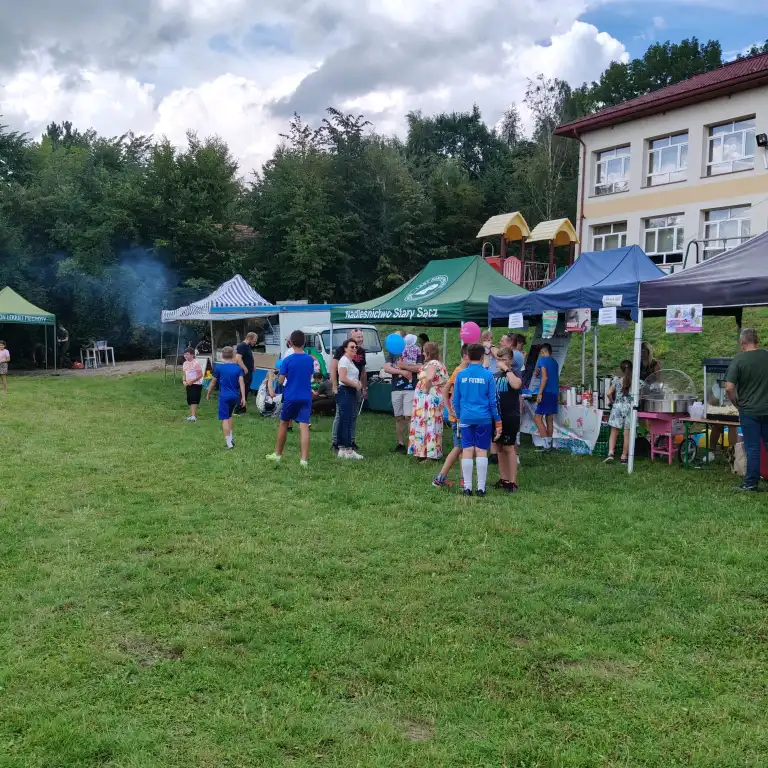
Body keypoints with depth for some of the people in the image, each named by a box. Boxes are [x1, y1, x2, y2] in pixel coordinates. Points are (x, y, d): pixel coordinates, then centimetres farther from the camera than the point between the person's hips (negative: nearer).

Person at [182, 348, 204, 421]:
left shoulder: (196, 363, -12)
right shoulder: (185, 363, 11)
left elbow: (200, 375, -15)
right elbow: (184, 374, 19)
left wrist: (192, 381, -18)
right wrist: (184, 381, -1)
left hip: (196, 384, -8)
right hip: (188, 385, 8)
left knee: (194, 401, -16)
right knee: (190, 401, 10)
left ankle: (193, 416, -20)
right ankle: (191, 415, 19)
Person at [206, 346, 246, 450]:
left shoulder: (219, 367, -3)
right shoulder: (238, 368, 3)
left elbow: (213, 382, 6)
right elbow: (241, 382, -5)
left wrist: (208, 394, 19)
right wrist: (243, 397, -5)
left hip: (224, 396, -4)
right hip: (235, 396, 4)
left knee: (225, 419, -1)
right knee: (229, 416, 24)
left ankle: (229, 443, -7)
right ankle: (231, 438, 22)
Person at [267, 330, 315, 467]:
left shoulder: (287, 360, -10)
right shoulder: (310, 359, 2)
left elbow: (280, 381, -6)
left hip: (290, 397, -2)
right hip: (306, 398, 2)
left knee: (284, 424, 15)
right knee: (304, 427, -4)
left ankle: (278, 455, 28)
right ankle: (304, 459, -12)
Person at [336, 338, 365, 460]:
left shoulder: (351, 361, 20)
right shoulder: (344, 360, -10)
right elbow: (342, 378, -21)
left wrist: (359, 383, 7)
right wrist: (356, 385, -11)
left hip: (352, 393, 10)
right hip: (345, 392, -10)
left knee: (344, 421, 11)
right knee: (347, 421, -10)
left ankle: (342, 449, 15)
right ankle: (348, 450, -10)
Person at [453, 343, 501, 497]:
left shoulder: (461, 375, 2)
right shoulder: (487, 375, -4)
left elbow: (456, 400, 8)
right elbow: (492, 400, -1)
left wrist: (458, 417, 20)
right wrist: (498, 421, 6)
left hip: (466, 418, 2)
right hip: (484, 418, -1)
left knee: (467, 451, 5)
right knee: (481, 451, 2)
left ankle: (467, 487, 7)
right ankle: (481, 487, 4)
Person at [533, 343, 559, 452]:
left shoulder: (543, 360, -6)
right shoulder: (555, 362, 17)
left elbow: (545, 377, -15)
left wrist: (539, 393, -17)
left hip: (546, 392, -8)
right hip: (555, 393, 9)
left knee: (537, 418, -9)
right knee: (549, 419, 11)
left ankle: (547, 443, -16)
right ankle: (549, 444, 12)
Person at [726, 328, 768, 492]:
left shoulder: (738, 360, -12)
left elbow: (729, 388, -17)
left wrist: (737, 403, -1)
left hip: (749, 411, -3)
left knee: (752, 448, 3)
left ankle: (751, 483, 10)